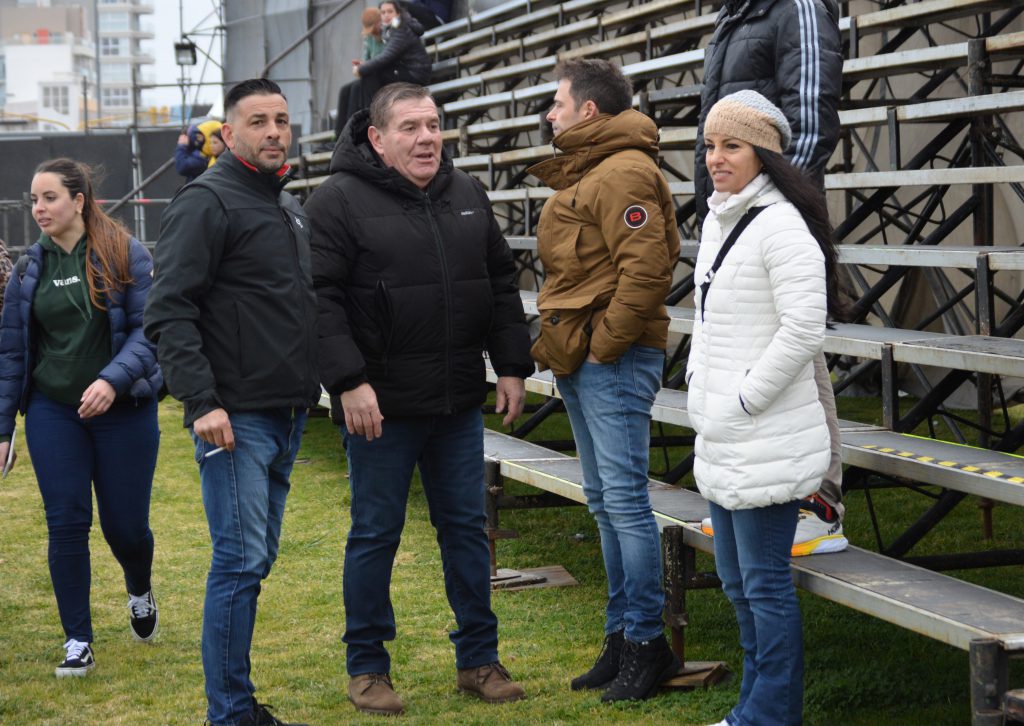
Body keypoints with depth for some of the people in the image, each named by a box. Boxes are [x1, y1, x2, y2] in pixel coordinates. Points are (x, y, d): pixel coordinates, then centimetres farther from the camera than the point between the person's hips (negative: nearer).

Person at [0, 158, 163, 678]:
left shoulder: (124, 255, -6)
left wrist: (113, 379, -25)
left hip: (123, 412, -2)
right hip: (53, 412, 3)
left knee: (125, 523, 4)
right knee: (66, 523, -2)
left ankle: (140, 594, 38)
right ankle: (77, 642, 8)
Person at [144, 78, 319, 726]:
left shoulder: (292, 209, 17)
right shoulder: (207, 203, -9)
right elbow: (169, 312, -16)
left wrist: (312, 389, 17)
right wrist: (202, 402, -23)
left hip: (288, 416, 8)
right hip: (236, 417, -8)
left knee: (258, 557, 12)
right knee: (241, 560, -8)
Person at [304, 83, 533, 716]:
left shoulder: (468, 195, 9)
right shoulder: (340, 202, -9)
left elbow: (501, 284, 15)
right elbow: (321, 298, -14)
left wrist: (513, 367, 9)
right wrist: (348, 382, -21)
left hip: (459, 401, 5)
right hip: (381, 402, -5)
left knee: (466, 527, 11)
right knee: (375, 534, 5)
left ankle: (479, 658, 22)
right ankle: (367, 666, 17)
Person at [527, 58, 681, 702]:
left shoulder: (623, 173, -14)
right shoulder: (584, 173, 19)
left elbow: (644, 268, -23)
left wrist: (606, 342, -18)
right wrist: (564, 342, 14)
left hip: (614, 360, -11)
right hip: (580, 361, 11)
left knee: (624, 499, -8)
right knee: (606, 502, 13)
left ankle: (647, 643, -1)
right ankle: (623, 637, 20)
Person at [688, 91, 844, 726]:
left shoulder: (780, 226, -16)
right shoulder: (716, 220, 13)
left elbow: (803, 331, -22)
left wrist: (742, 402, -18)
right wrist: (699, 383, 14)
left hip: (767, 440, -10)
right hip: (721, 439, 10)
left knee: (765, 583, -2)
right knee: (738, 579, 19)